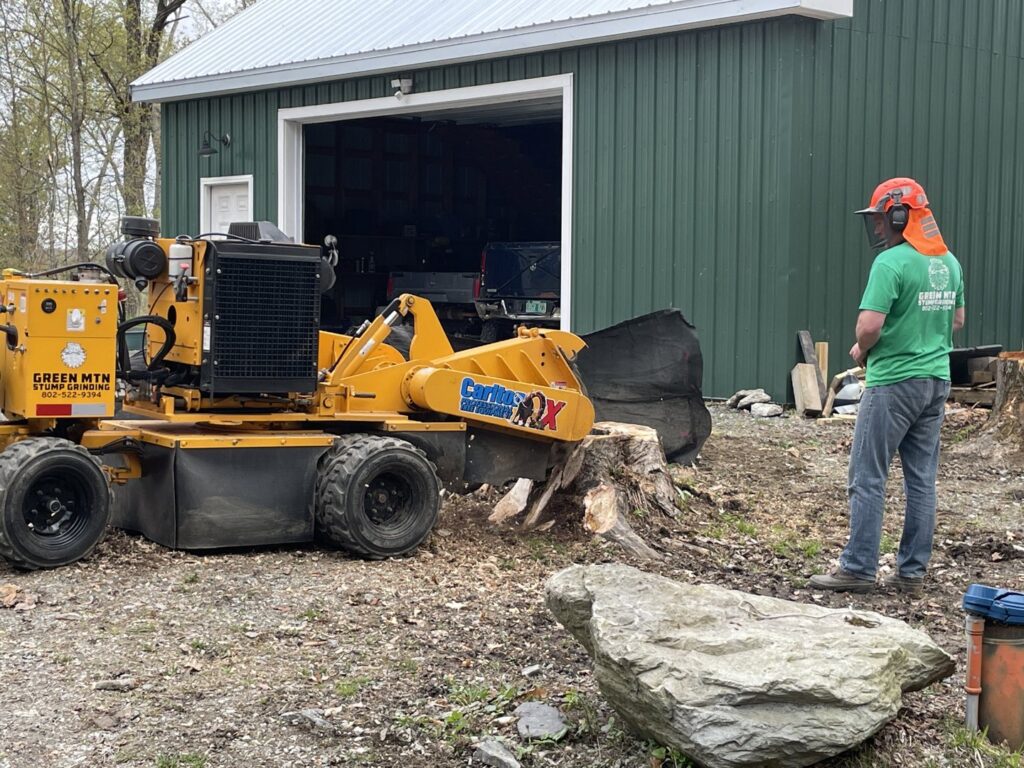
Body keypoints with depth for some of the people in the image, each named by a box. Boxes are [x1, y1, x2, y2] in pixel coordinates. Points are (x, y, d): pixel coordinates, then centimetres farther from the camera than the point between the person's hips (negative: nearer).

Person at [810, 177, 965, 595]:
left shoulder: (891, 262, -17)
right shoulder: (949, 262, 9)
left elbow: (869, 326, -22)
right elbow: (957, 320, 20)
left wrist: (862, 350, -2)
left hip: (893, 384, -8)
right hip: (937, 380, 8)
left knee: (868, 478, 0)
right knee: (922, 480, 10)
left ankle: (858, 568, 2)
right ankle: (912, 571, 15)